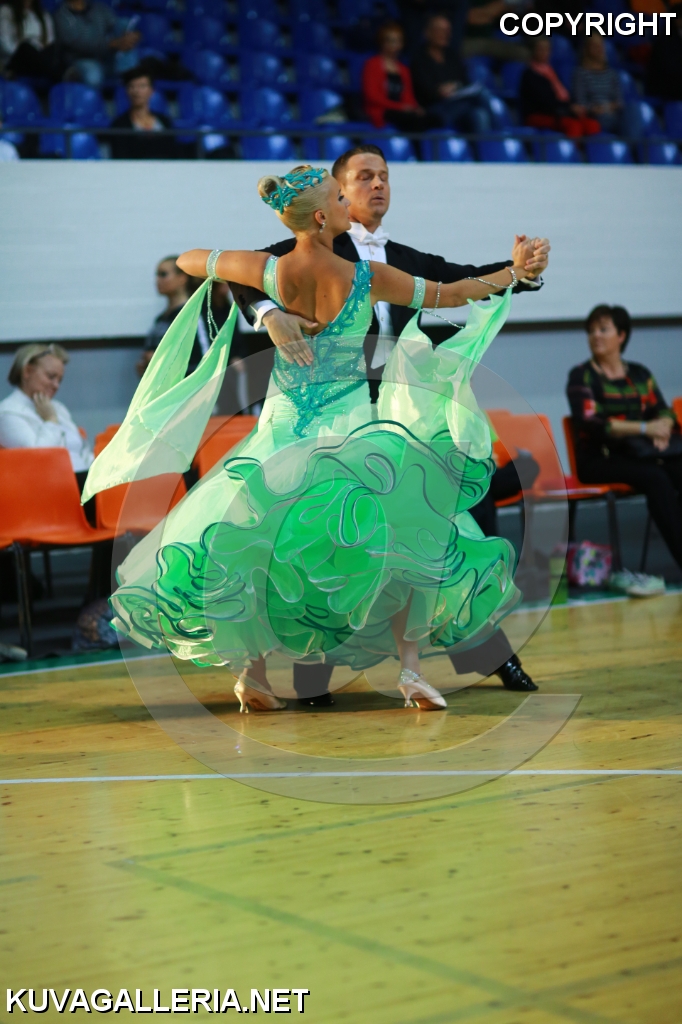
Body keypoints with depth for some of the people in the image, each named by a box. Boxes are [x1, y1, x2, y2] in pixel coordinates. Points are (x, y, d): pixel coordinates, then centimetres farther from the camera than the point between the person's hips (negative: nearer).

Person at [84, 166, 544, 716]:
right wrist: (513, 272, 14)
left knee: (245, 547, 15)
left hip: (285, 429, 2)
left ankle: (254, 671, 8)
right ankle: (410, 666, -5)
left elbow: (187, 260, 7)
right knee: (410, 537, 7)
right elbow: (448, 293, 1)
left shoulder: (269, 271, -7)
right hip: (353, 423, -2)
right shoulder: (367, 277, -11)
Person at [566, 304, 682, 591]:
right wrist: (644, 428, -19)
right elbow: (589, 424, -12)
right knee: (656, 478, -32)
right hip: (599, 458, -4)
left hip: (639, 454, 4)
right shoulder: (582, 376, 2)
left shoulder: (639, 374, 17)